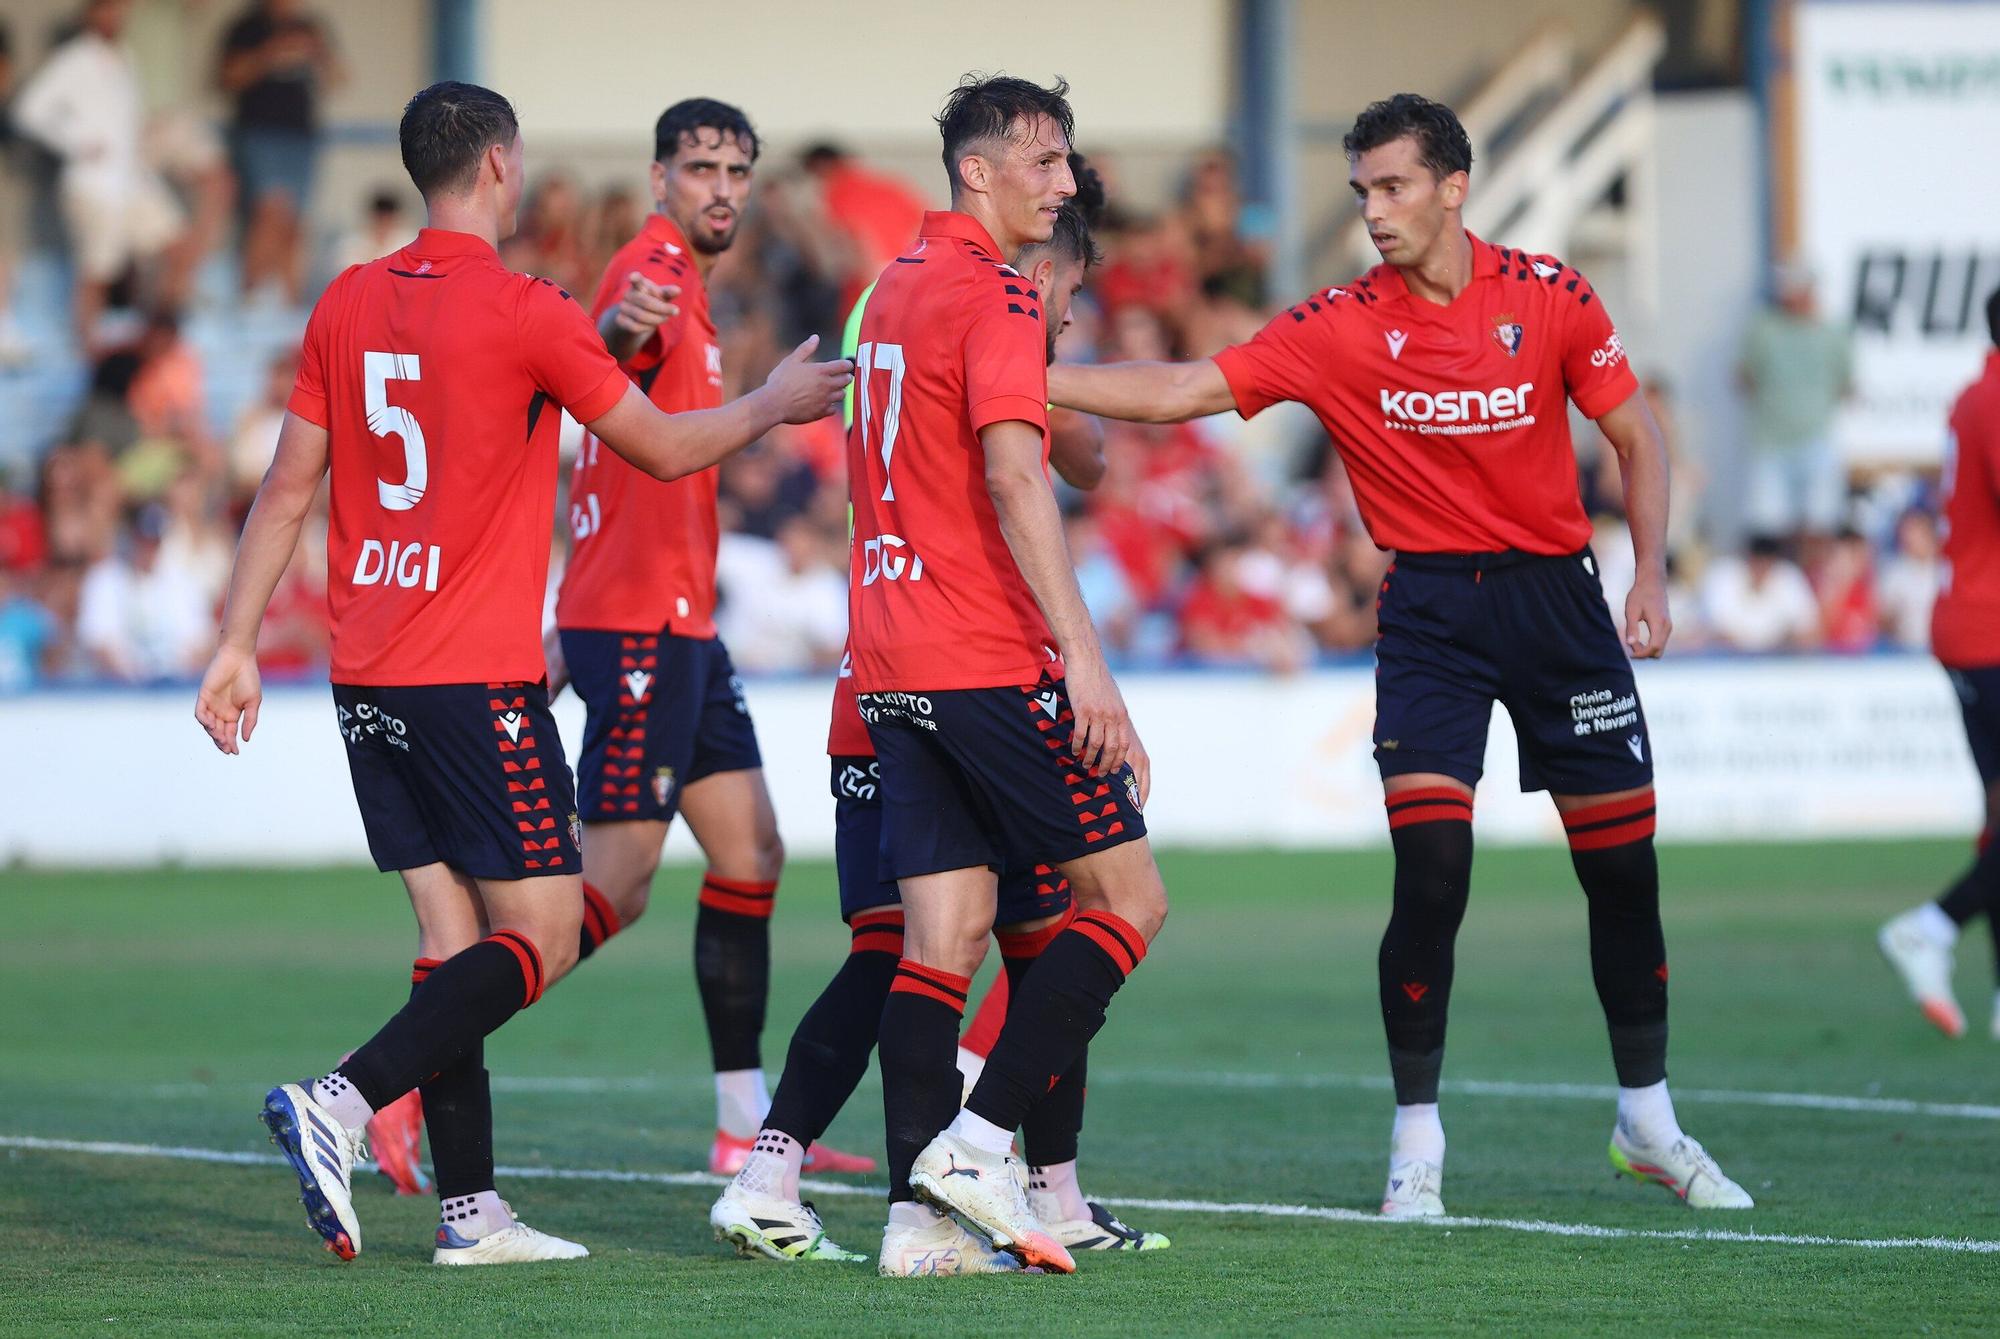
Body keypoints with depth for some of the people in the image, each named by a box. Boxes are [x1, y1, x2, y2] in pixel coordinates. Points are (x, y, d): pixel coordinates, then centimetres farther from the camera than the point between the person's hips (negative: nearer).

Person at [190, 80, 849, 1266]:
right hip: (477, 680, -7)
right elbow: (666, 449, -1)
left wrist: (239, 646, 14)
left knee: (455, 936, 9)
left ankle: (471, 1209, 5)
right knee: (542, 936, -2)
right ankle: (342, 1104, -18)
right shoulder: (525, 313, -11)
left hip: (367, 679, 7)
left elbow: (287, 489, 10)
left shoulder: (348, 306, 8)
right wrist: (775, 405, 16)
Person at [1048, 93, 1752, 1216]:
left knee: (1624, 863, 7)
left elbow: (1637, 437, 5)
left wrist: (1653, 577, -6)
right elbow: (1183, 390, -9)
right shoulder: (1340, 329, -7)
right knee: (1430, 870, -15)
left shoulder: (1549, 297, -5)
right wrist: (1028, 377, -20)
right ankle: (1417, 1142, -4)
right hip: (1431, 610, -1)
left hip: (1556, 596, 1)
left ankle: (1650, 1122, 24)